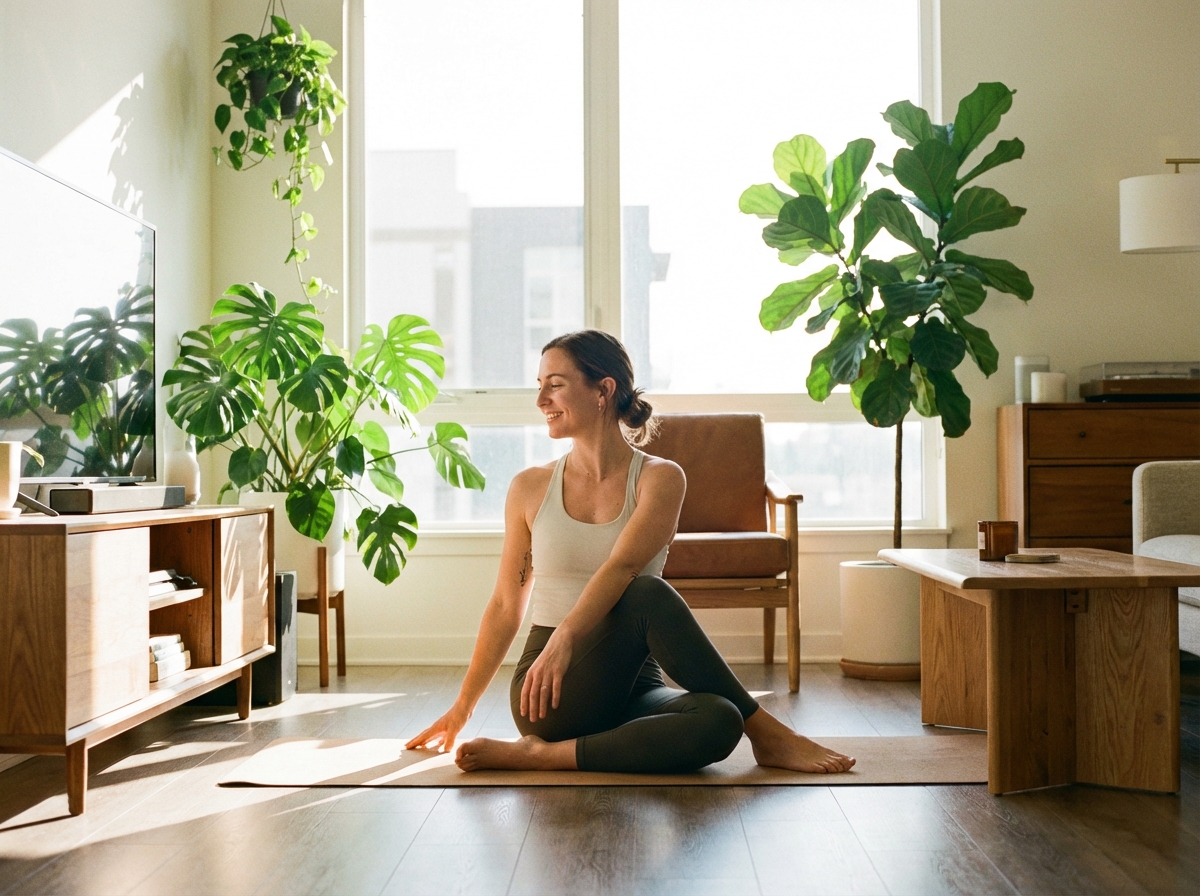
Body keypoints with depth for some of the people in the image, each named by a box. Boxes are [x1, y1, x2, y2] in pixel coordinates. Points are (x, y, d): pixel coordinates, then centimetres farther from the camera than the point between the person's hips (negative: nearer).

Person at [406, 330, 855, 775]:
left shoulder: (659, 479, -1)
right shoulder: (530, 488, 5)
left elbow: (622, 566, -18)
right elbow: (505, 606, 11)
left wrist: (566, 638, -35)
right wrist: (461, 708, 13)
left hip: (631, 686, 0)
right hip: (554, 697, 1)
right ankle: (767, 734, -16)